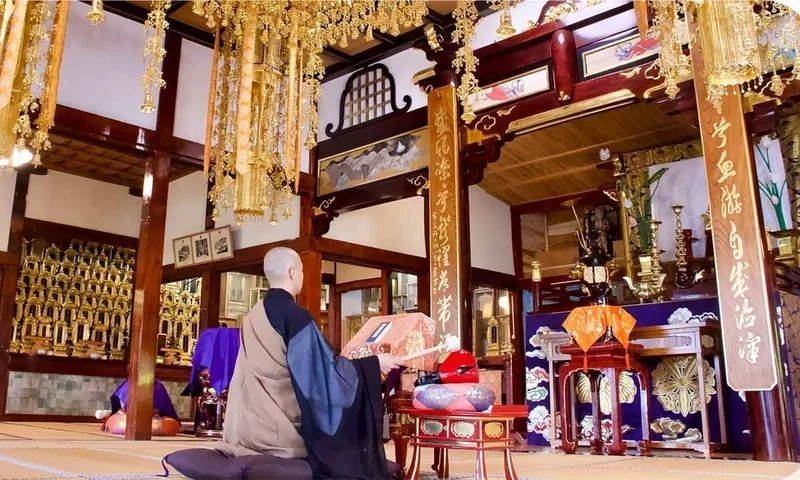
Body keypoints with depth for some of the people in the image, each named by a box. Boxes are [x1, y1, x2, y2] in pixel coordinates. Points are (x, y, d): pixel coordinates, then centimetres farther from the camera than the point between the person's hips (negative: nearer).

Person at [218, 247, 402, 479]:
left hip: (251, 425, 8)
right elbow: (323, 371, -17)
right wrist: (373, 363, -8)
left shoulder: (252, 317, 8)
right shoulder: (295, 314, -16)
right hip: (282, 427, -8)